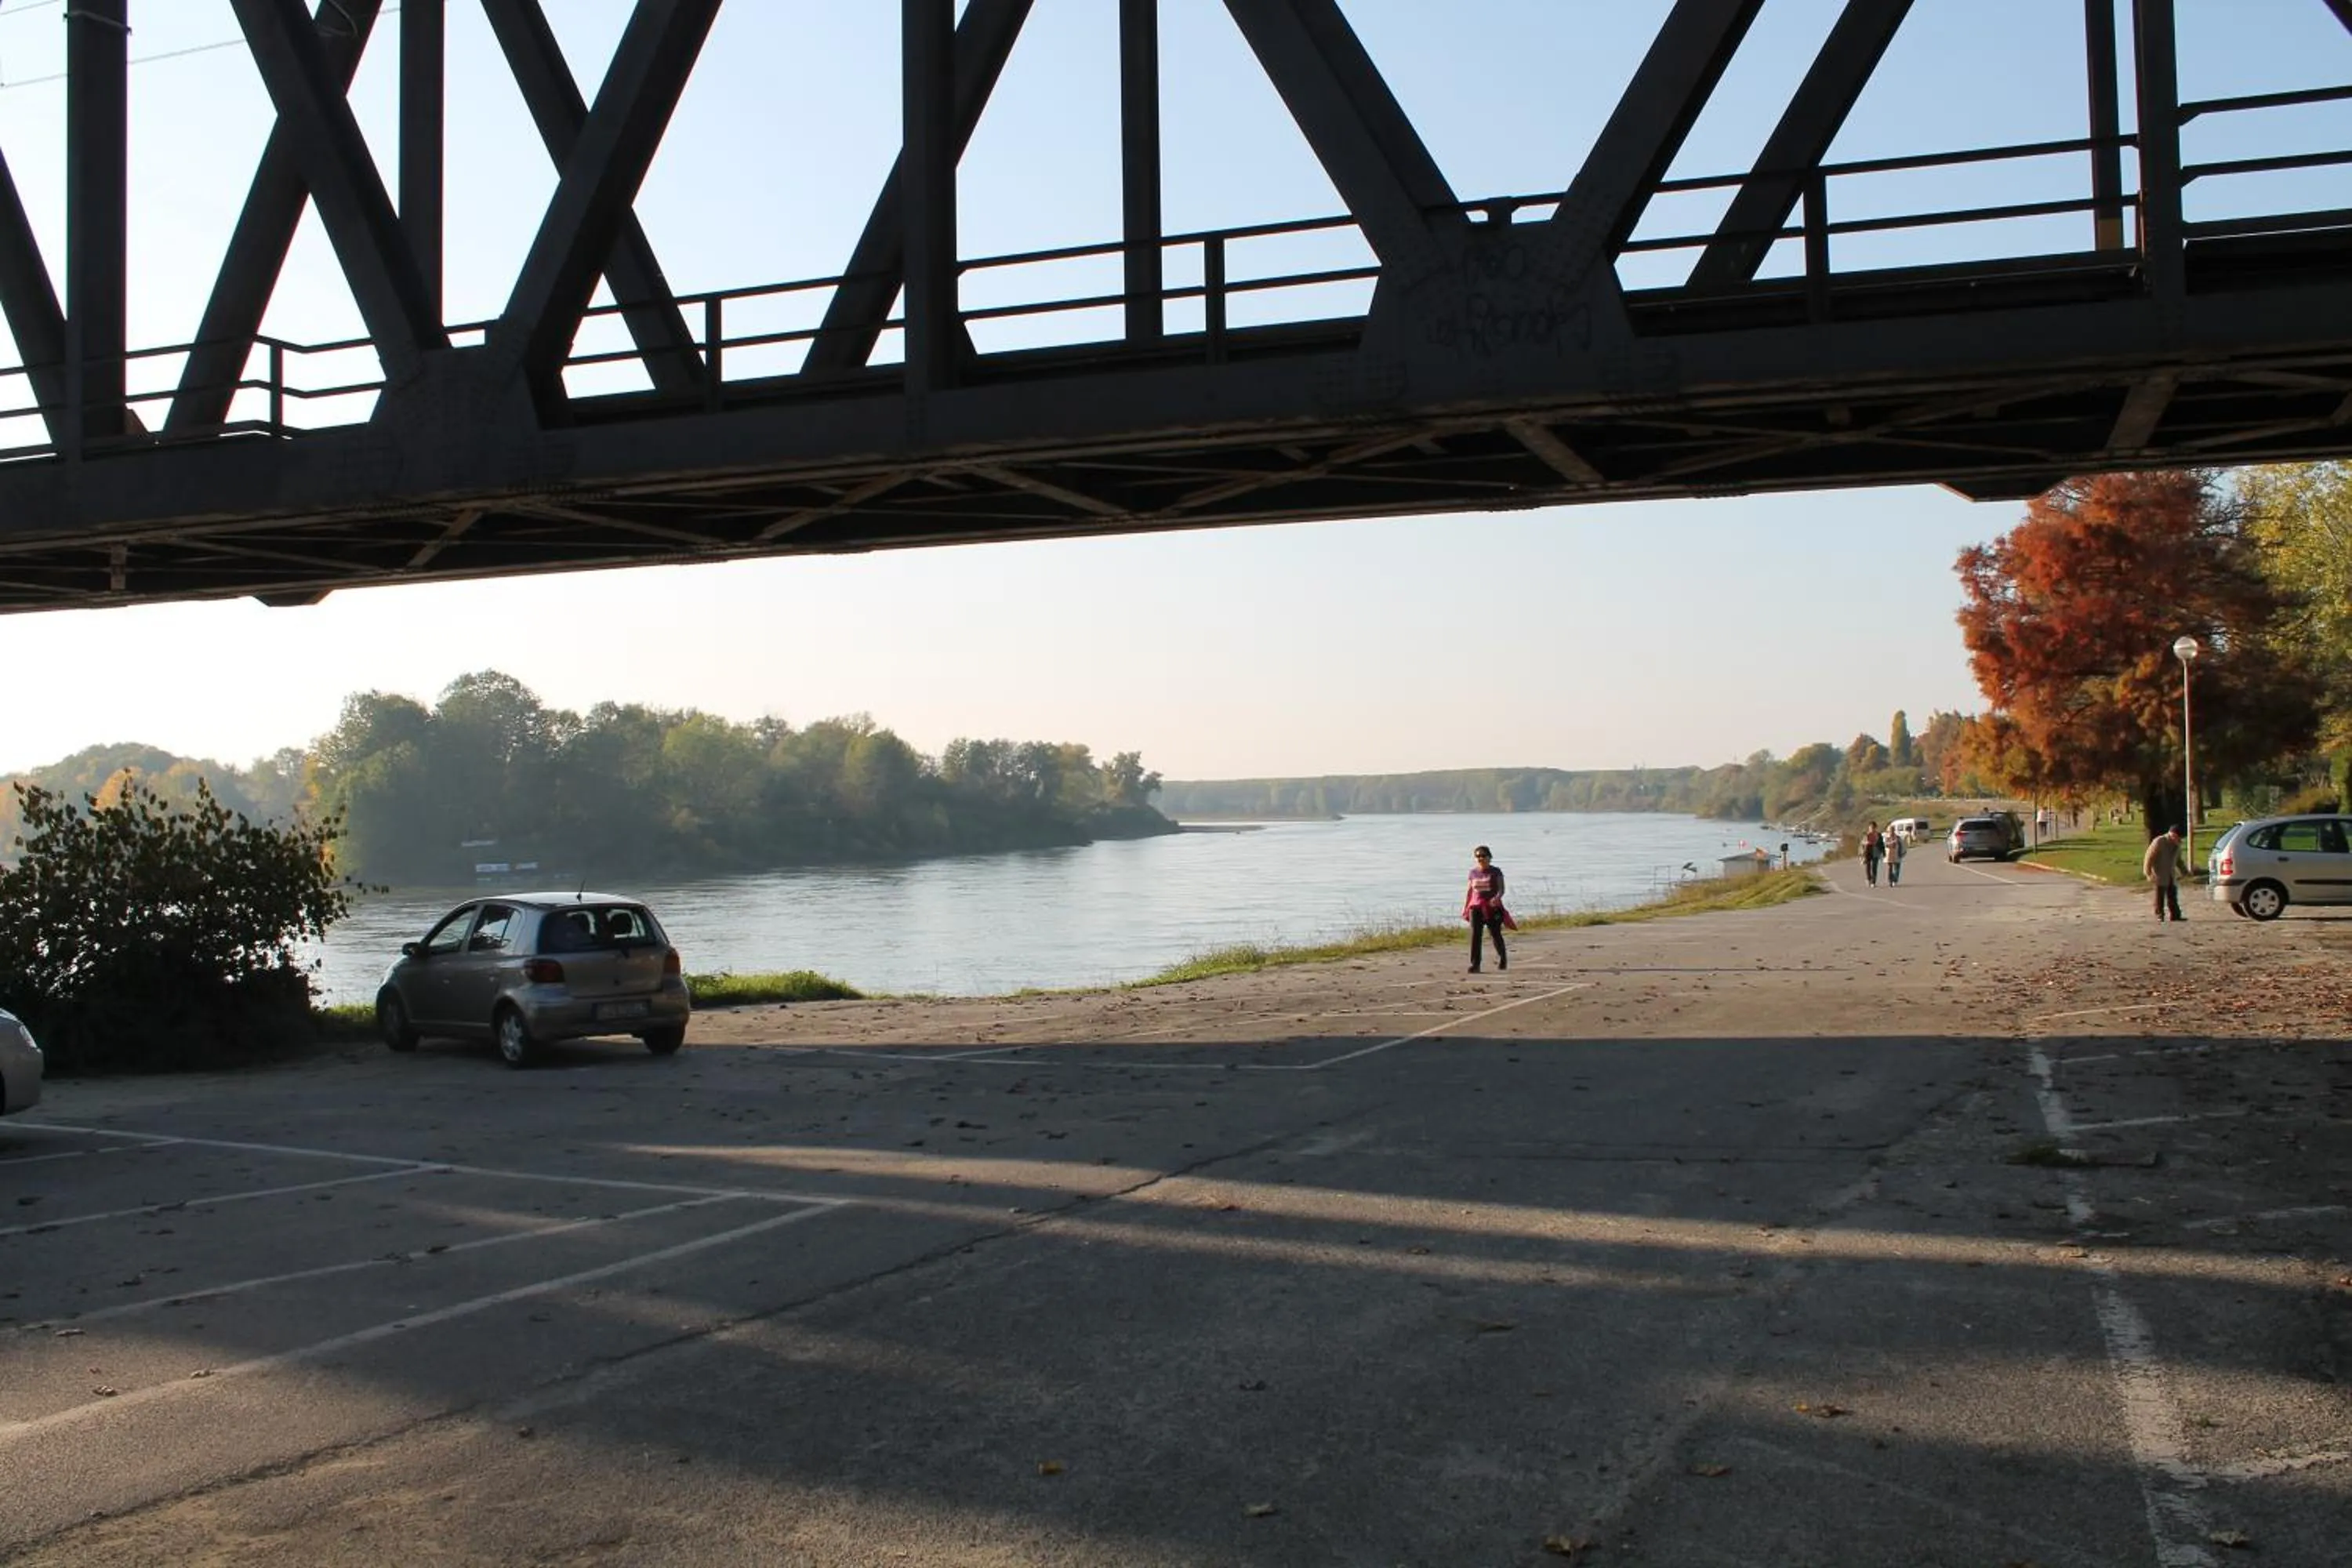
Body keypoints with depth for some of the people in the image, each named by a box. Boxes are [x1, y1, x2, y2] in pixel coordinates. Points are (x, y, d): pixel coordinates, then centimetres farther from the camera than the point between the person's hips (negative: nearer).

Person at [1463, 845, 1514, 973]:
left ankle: (1502, 958, 32)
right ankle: (1475, 964, -11)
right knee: (1475, 935, -10)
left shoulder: (1495, 871, 0)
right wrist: (1465, 906, 12)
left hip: (1492, 907, -2)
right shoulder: (1473, 872, 10)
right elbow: (1469, 891, 16)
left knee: (1496, 934, 6)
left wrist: (1497, 897, -27)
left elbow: (1501, 889, -7)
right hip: (1476, 907, 2)